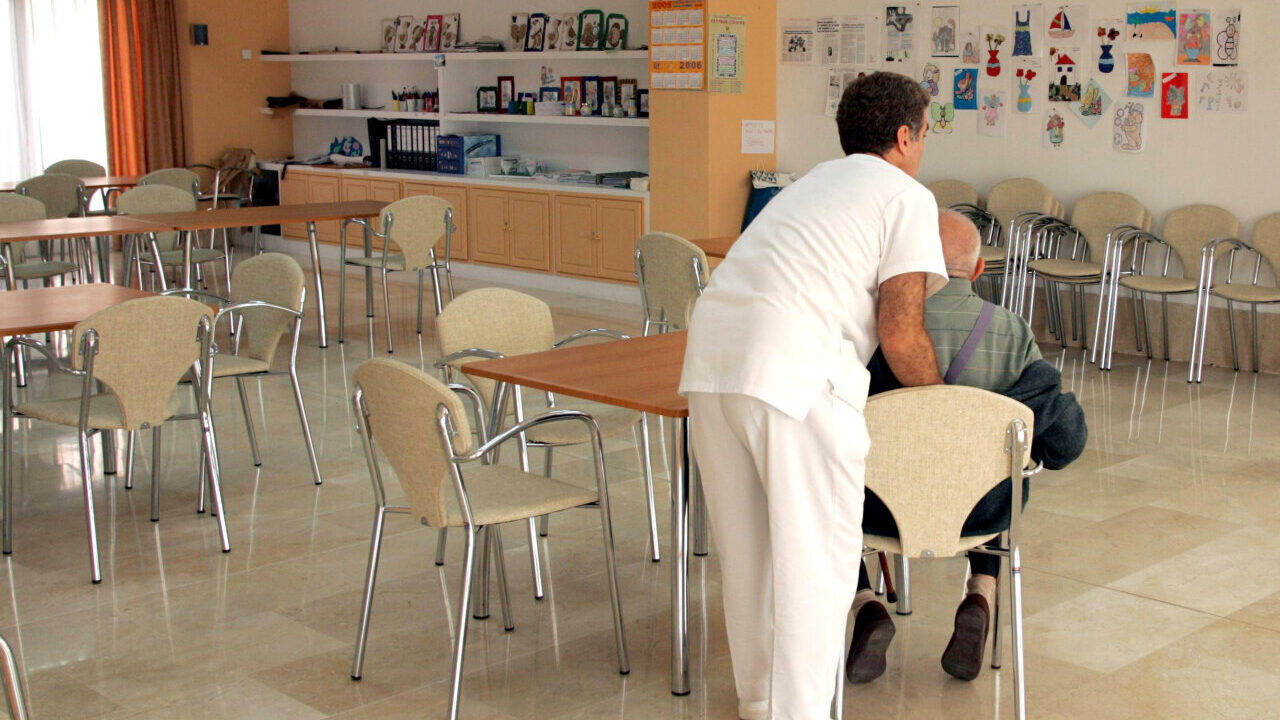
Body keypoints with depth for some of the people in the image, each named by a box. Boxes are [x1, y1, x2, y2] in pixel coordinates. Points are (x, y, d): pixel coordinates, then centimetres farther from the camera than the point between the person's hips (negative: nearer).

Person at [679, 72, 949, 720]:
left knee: (745, 548, 18)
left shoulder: (814, 182, 30)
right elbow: (901, 335, -2)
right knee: (815, 556, 2)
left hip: (710, 351, 8)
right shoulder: (907, 196, 7)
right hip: (792, 372, -8)